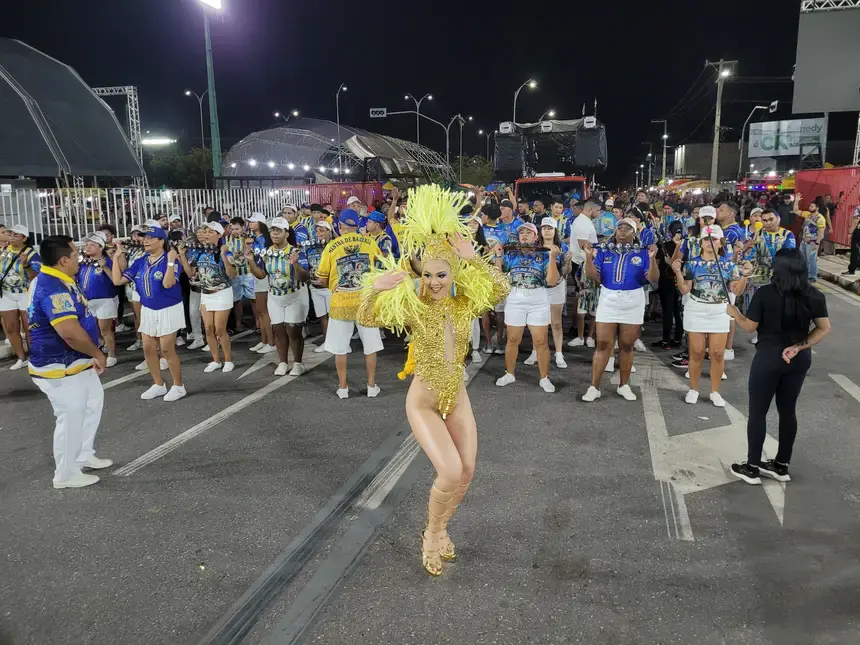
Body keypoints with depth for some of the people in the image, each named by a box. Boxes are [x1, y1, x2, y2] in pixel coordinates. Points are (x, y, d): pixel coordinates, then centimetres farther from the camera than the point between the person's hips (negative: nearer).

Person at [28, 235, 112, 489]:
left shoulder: (53, 281, 8)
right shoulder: (53, 288, -27)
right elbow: (70, 332, -38)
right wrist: (97, 353, -21)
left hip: (75, 362, 11)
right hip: (60, 367, -11)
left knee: (93, 403, 24)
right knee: (71, 418, 2)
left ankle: (83, 456, 38)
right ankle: (66, 474, 19)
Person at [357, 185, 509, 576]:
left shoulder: (465, 304, -6)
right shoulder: (411, 307, -15)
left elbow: (501, 290, -17)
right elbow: (366, 319, -18)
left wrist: (473, 259, -24)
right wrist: (373, 289, -37)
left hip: (458, 399, 5)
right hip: (423, 403, -5)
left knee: (467, 472, 9)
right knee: (450, 472, -16)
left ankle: (440, 529, 36)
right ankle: (432, 534, 14)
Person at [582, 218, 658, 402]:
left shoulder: (642, 252, 1)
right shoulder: (604, 250, 3)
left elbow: (653, 278, -8)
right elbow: (595, 278, -4)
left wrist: (652, 258, -22)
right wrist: (589, 257, -16)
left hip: (633, 303, 0)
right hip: (608, 301, 0)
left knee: (627, 346, 8)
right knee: (603, 344, -2)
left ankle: (623, 385, 20)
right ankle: (594, 387, 2)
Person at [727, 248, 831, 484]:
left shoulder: (765, 294, -16)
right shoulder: (814, 296, -3)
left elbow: (750, 327, -9)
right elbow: (824, 328, -3)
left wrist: (734, 313, 8)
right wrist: (798, 346, -6)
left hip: (768, 358, -5)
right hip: (799, 360, 5)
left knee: (758, 411, 7)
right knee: (788, 410, 17)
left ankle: (752, 467, 15)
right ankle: (781, 465, 28)